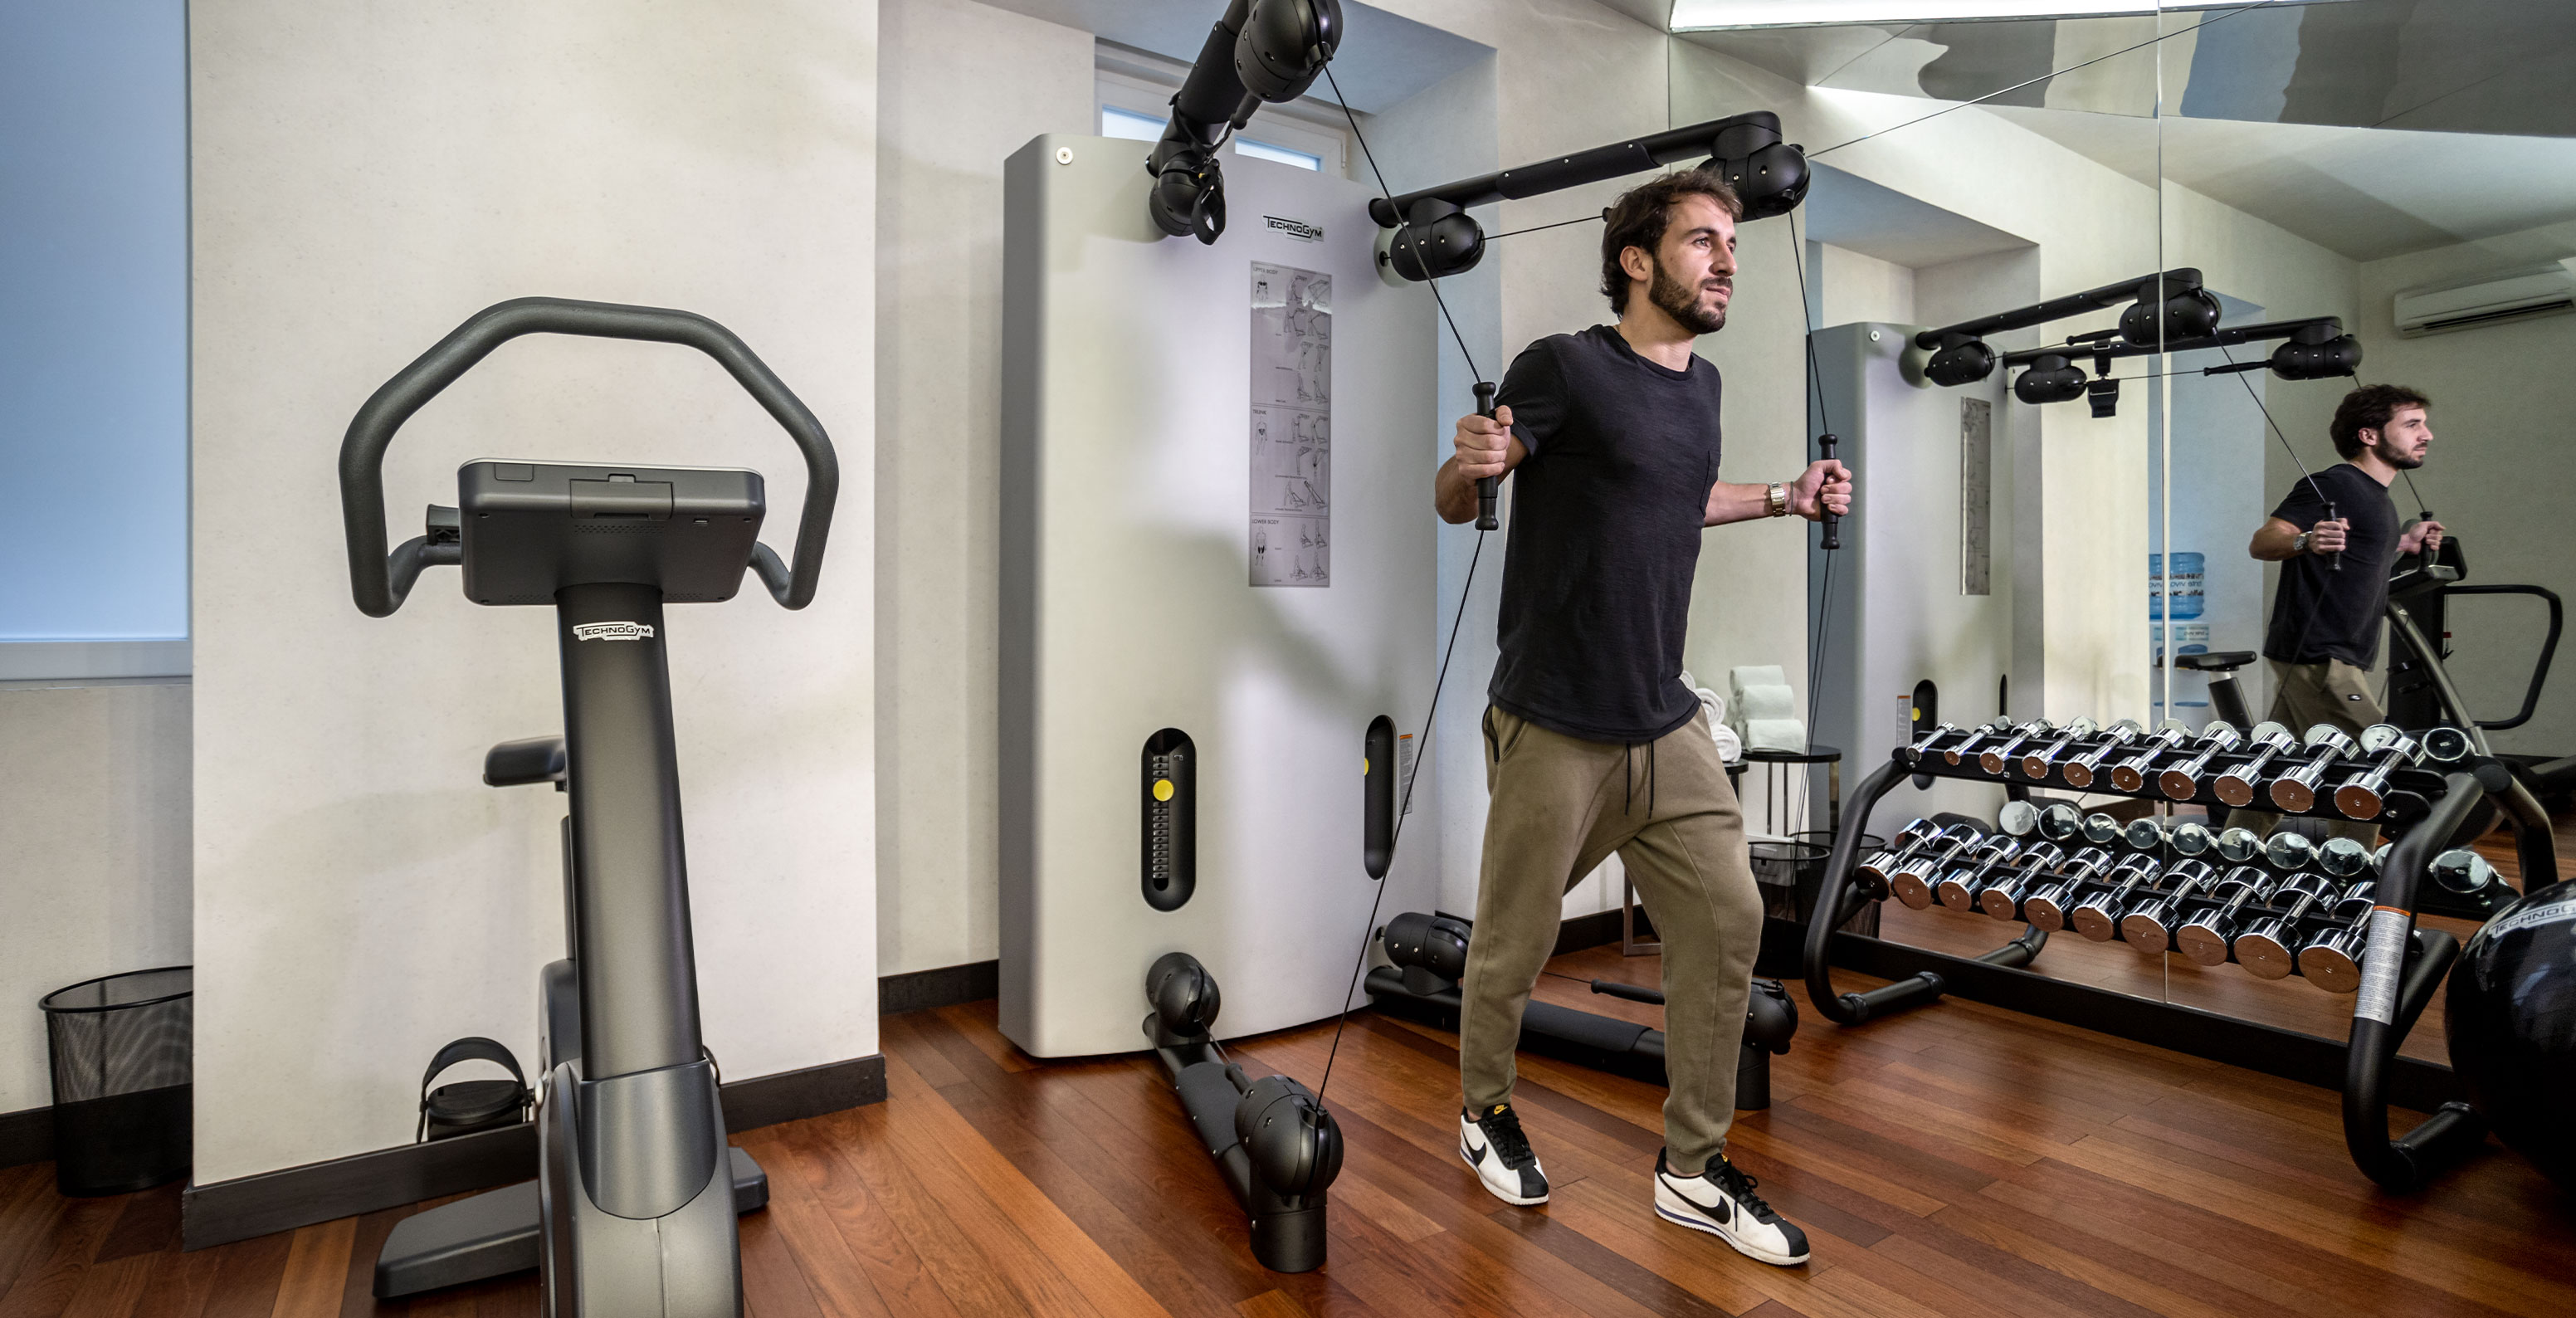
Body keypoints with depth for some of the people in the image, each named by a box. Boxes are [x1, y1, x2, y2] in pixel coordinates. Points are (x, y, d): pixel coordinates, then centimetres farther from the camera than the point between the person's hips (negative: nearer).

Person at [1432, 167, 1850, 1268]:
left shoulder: (1699, 385, 13)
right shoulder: (1564, 367, -10)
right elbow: (1452, 504, -9)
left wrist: (1785, 498, 22)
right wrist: (1473, 464, -31)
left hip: (1667, 723, 7)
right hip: (1555, 727, -7)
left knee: (1728, 920, 6)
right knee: (1513, 944, 7)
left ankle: (1692, 1170, 25)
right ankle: (1484, 1111, 36)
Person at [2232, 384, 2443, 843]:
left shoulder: (2374, 496, 20)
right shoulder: (2334, 484, -10)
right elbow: (2262, 542, -21)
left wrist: (2404, 543, 26)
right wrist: (2305, 541, -40)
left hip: (2307, 660, 10)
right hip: (2320, 659, -10)